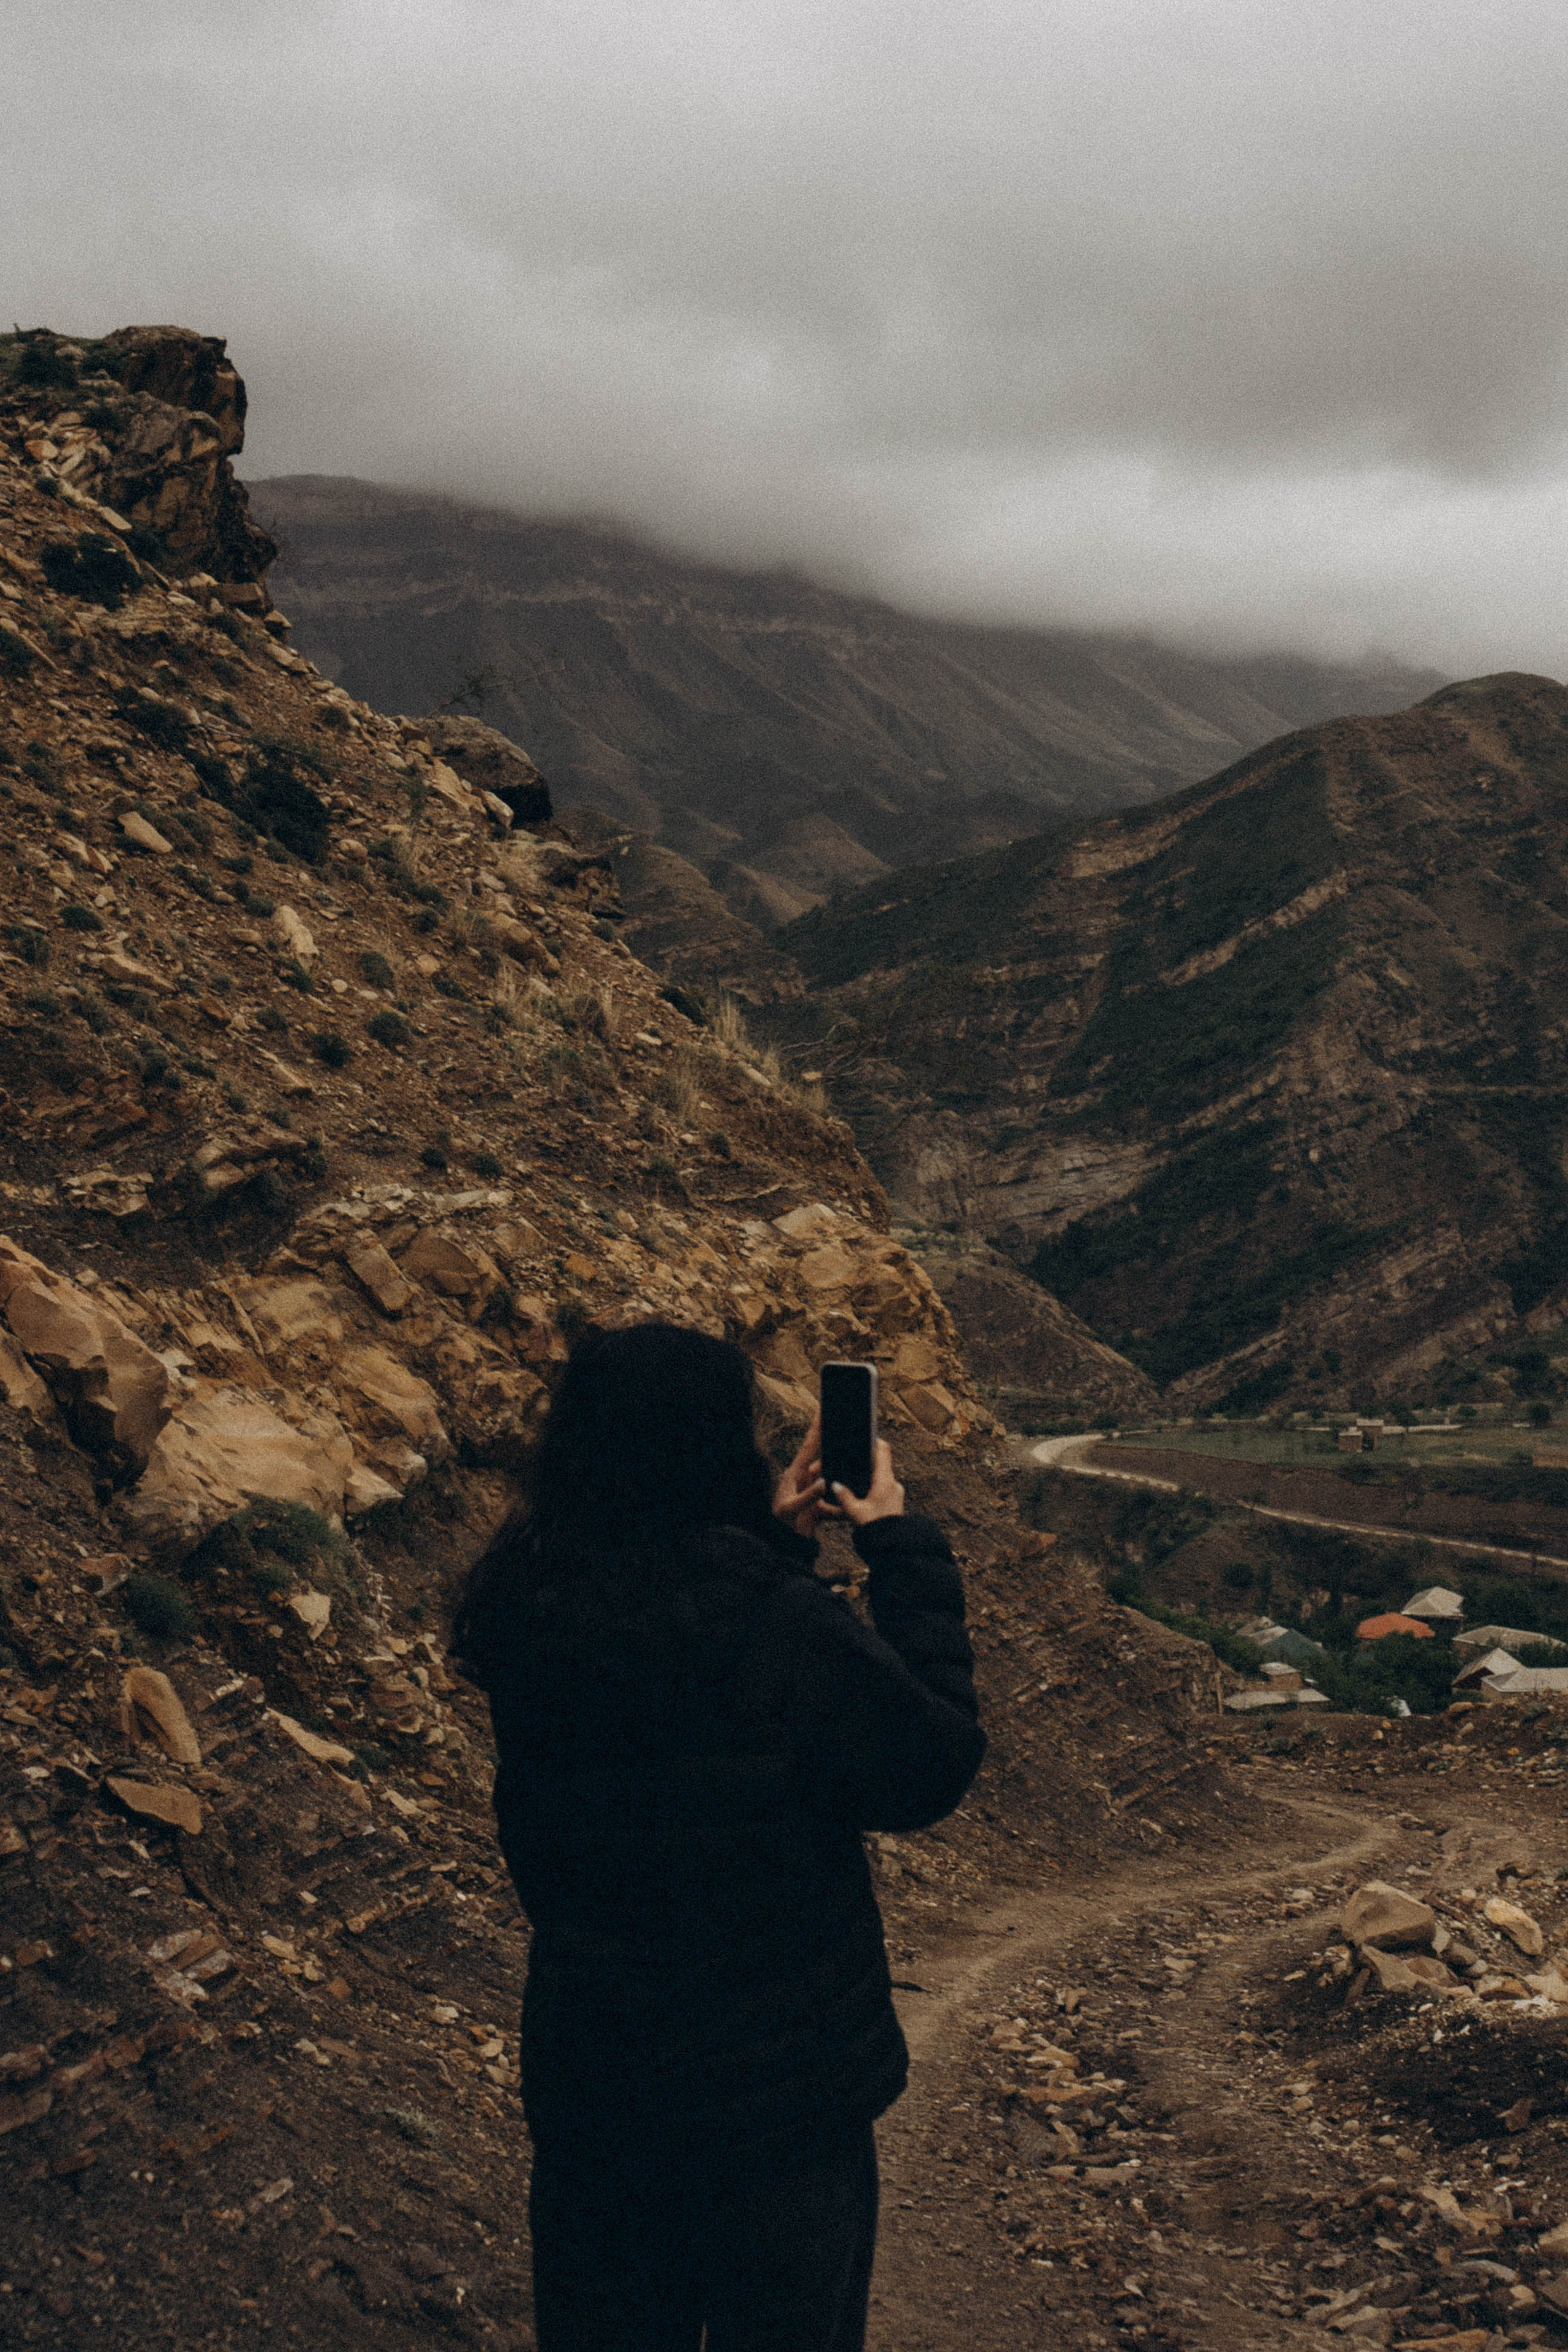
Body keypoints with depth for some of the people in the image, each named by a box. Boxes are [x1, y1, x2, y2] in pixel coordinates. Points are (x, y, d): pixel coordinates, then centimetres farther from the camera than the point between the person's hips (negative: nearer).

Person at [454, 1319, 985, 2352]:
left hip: (583, 2074, 5)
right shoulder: (785, 1628, -28)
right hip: (777, 2091, -5)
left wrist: (768, 1537, 5)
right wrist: (905, 1548, -8)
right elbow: (935, 1766, -13)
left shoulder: (522, 1606, -9)